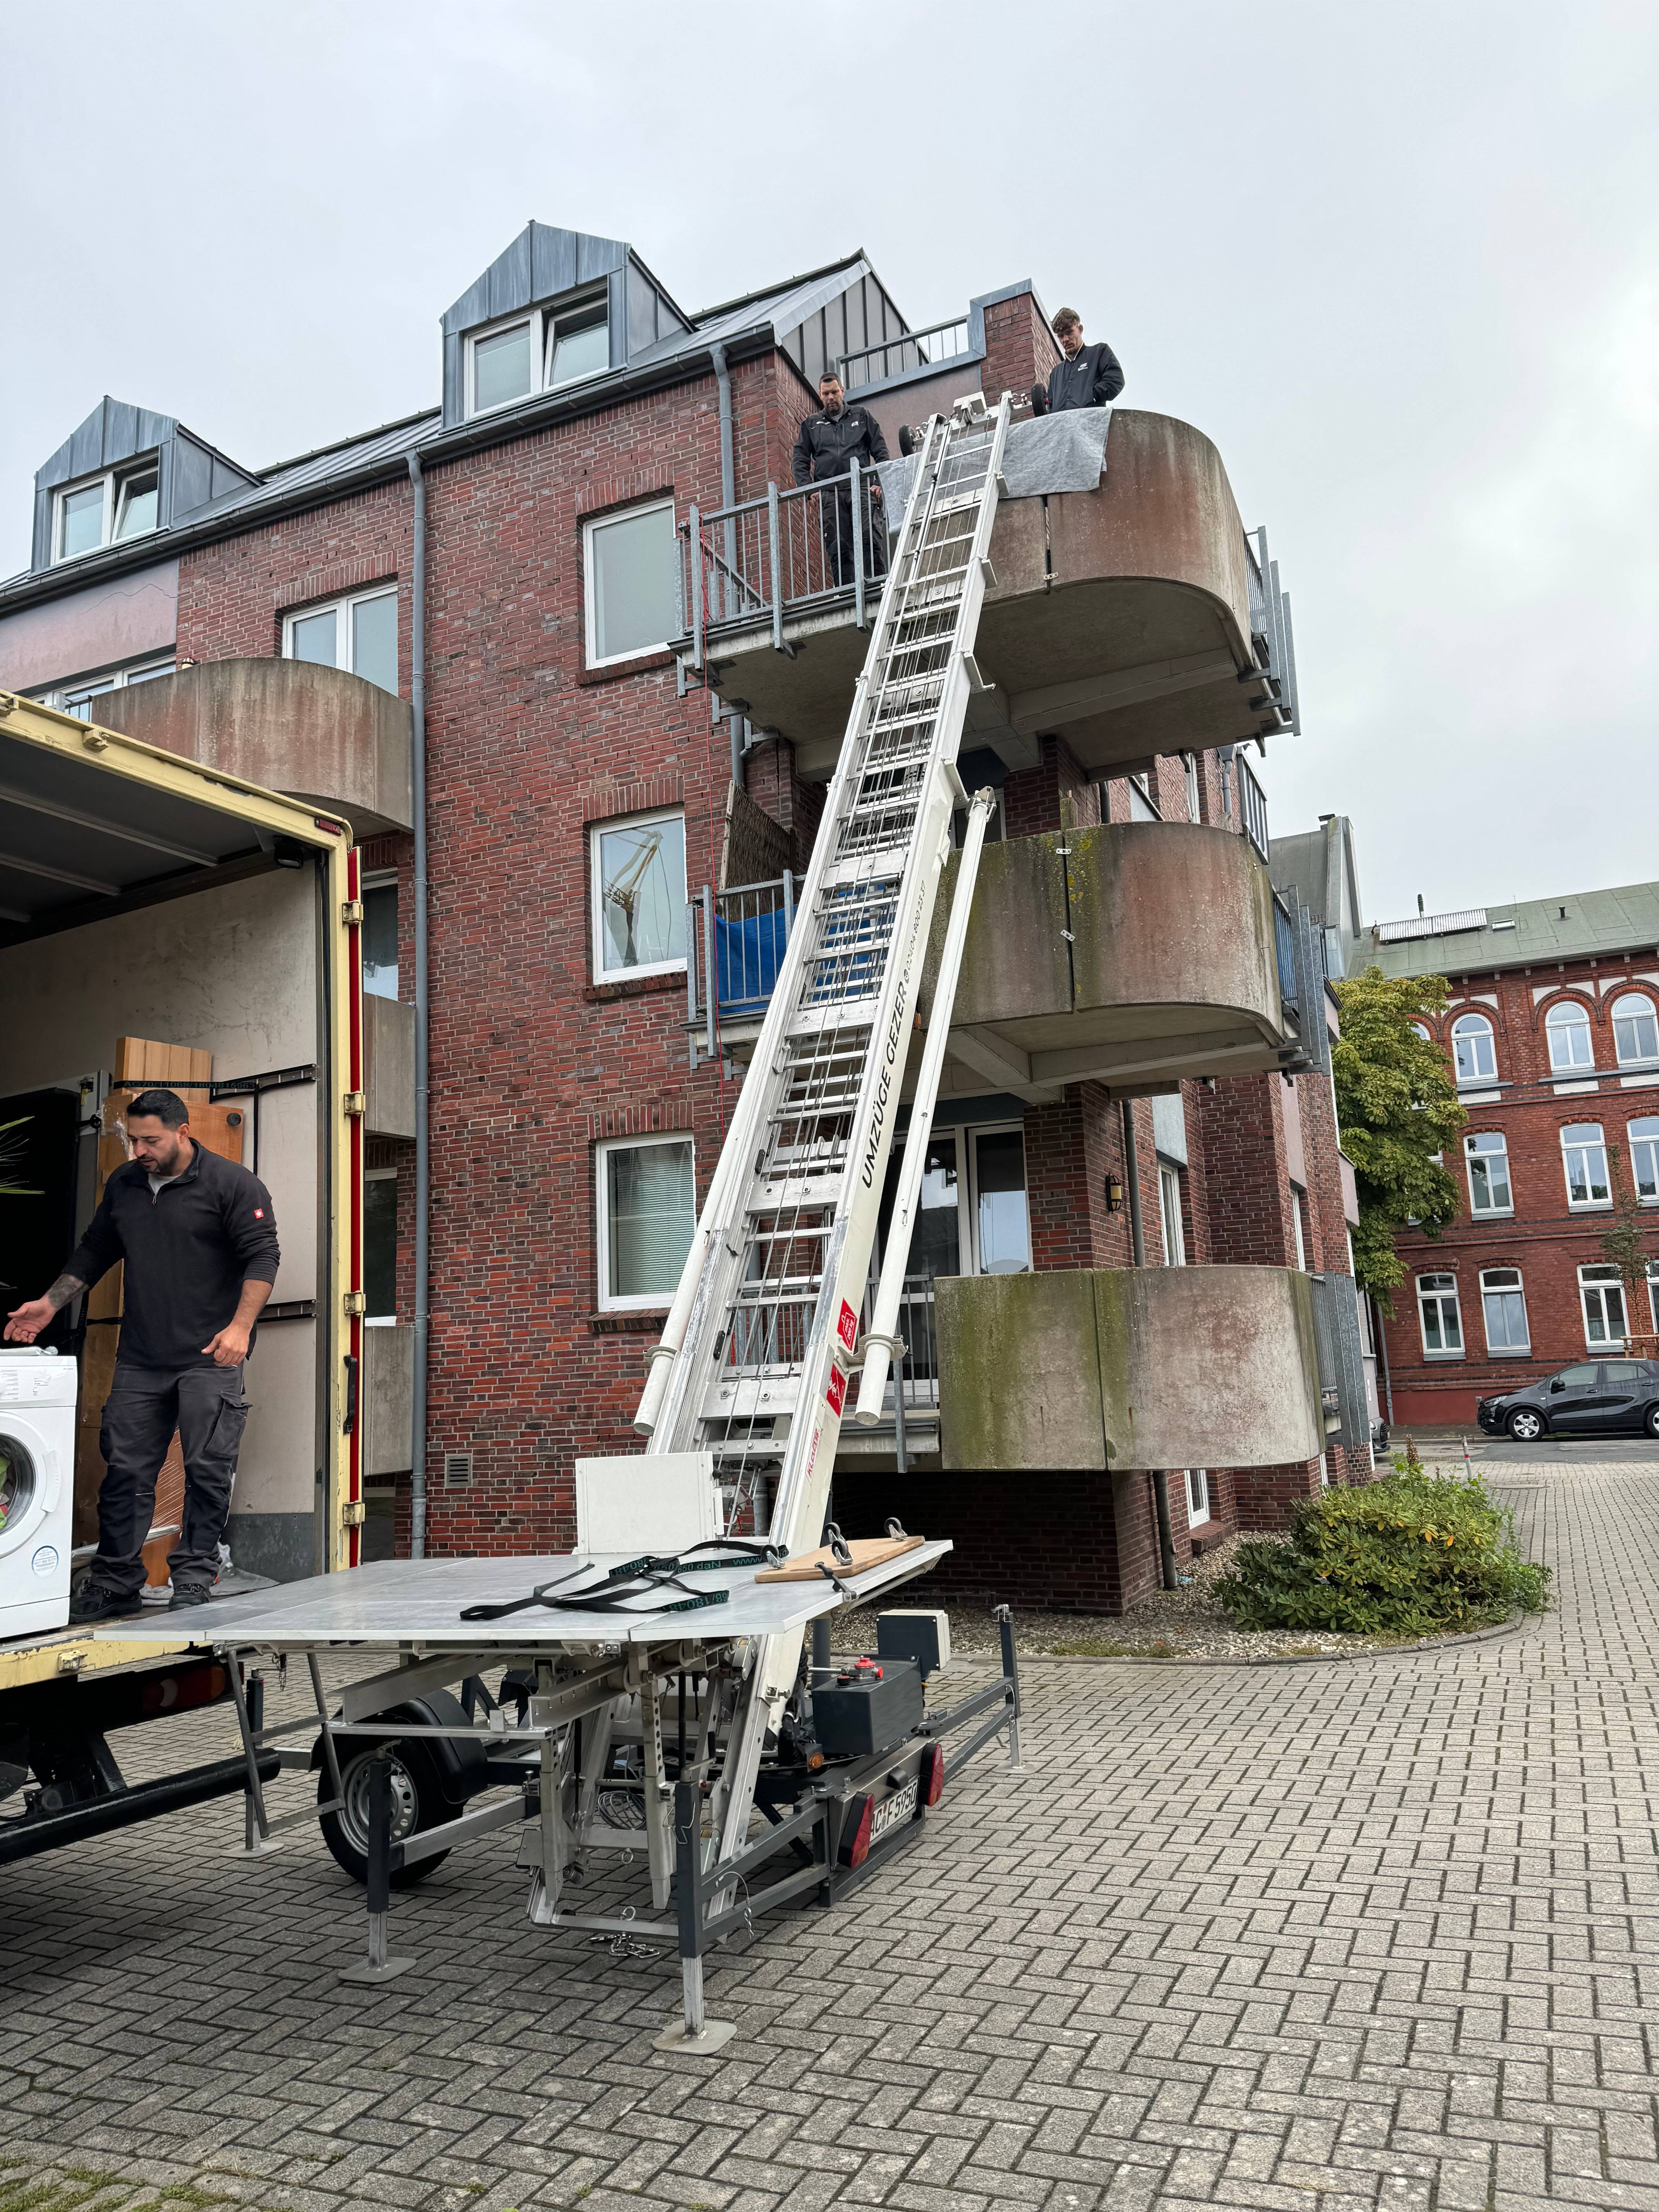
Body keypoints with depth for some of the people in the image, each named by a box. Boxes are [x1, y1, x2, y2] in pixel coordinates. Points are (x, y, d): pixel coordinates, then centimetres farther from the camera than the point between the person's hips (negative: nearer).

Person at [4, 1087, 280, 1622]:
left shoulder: (232, 1184, -7)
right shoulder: (124, 1184, 12)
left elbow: (263, 1256, -11)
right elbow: (94, 1252, 23)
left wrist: (241, 1326, -20)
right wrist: (49, 1303, 14)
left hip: (210, 1358, -5)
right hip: (140, 1358, 5)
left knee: (207, 1469, -2)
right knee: (125, 1467, 5)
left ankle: (195, 1578, 10)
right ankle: (115, 1581, 16)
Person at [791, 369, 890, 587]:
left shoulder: (862, 416, 19)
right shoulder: (811, 424, 21)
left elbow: (881, 452, 14)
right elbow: (800, 461, 17)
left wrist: (879, 483, -2)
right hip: (829, 495, 1)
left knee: (871, 541, -17)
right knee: (837, 549, -9)